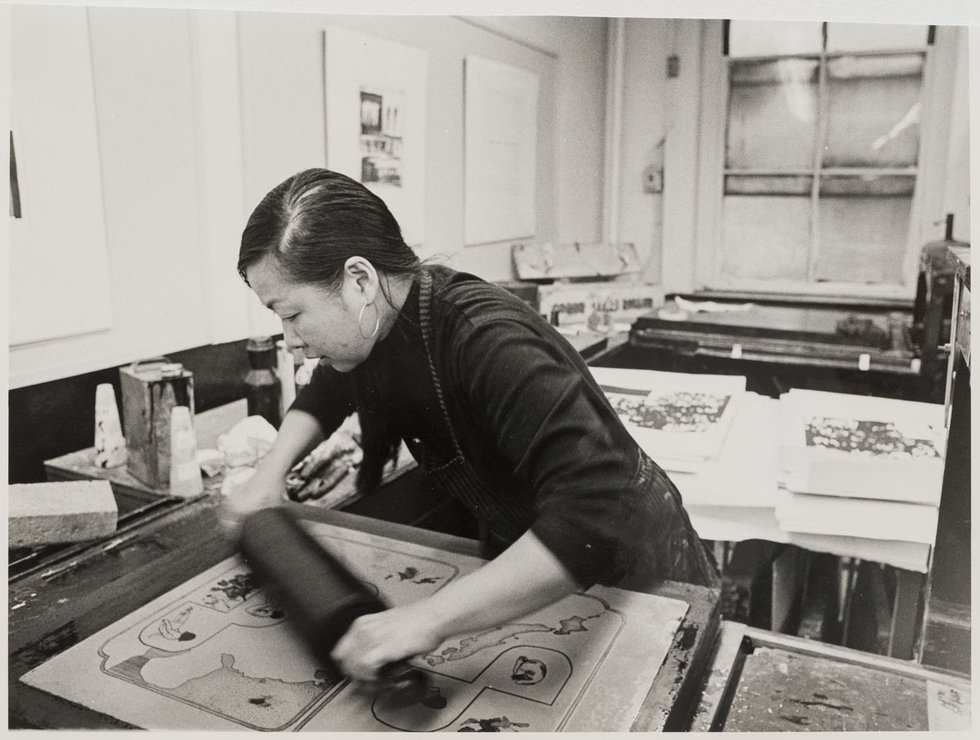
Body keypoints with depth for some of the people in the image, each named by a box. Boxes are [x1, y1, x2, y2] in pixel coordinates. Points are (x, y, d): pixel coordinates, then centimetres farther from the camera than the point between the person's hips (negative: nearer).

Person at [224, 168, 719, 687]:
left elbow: (599, 514, -48)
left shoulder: (488, 342, -37)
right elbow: (328, 390, 13)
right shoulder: (378, 324, -11)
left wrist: (429, 618, -50)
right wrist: (272, 470, -1)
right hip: (516, 553, 7)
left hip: (627, 562, -6)